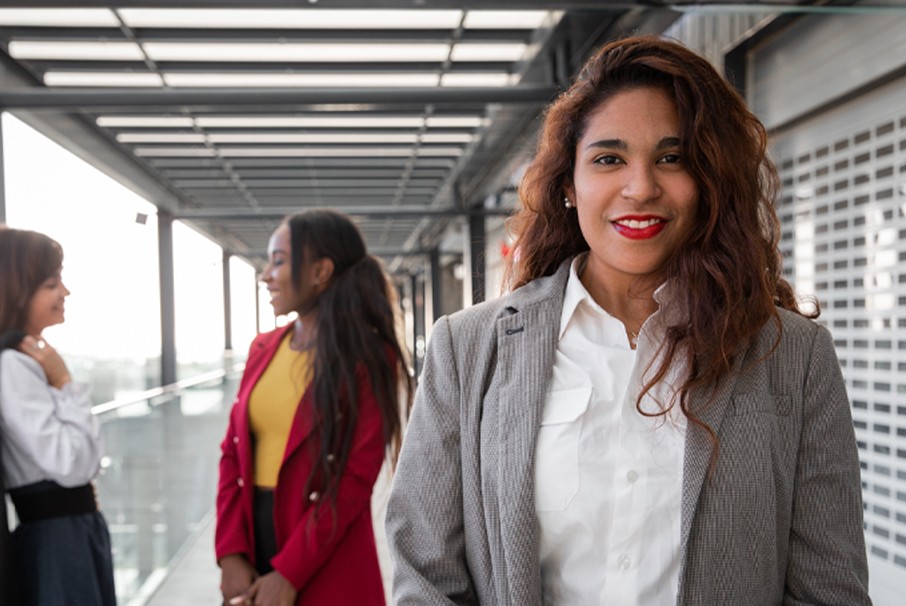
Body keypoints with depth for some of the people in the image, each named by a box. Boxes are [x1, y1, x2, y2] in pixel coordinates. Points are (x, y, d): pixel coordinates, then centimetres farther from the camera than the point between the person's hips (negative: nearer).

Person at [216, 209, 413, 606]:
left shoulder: (369, 359, -10)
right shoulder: (263, 349, 7)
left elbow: (356, 478, -14)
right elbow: (234, 452, 6)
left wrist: (289, 573, -16)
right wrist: (231, 553, -5)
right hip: (253, 536, 5)